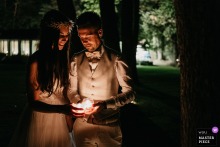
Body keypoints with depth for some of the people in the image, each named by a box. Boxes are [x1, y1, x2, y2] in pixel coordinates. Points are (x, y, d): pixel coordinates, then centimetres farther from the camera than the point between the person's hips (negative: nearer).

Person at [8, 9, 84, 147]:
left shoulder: (63, 58, 1)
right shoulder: (36, 61, -15)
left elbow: (64, 93, 5)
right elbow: (33, 102, -15)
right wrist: (63, 109, -29)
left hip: (60, 121, 5)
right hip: (40, 119, -5)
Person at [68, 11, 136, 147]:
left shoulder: (115, 59, -7)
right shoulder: (76, 60, 4)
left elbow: (129, 93, -7)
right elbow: (72, 90, 10)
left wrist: (104, 104, -21)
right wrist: (80, 103, -12)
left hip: (109, 126, -3)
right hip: (82, 125, 3)